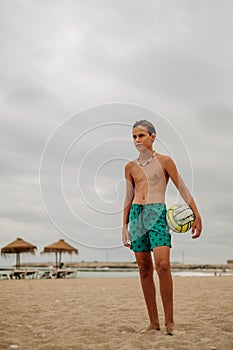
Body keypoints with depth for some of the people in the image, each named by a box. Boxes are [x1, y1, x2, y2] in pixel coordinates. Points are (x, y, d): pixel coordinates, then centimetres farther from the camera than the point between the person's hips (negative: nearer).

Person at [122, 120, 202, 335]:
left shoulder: (164, 161, 3)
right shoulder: (130, 167, 13)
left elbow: (183, 189, 4)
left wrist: (196, 216, 0)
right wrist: (124, 226, 17)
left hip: (157, 214, -4)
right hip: (136, 214, 4)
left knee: (163, 265, -18)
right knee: (144, 269, 3)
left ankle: (170, 322, -8)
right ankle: (153, 322, 10)